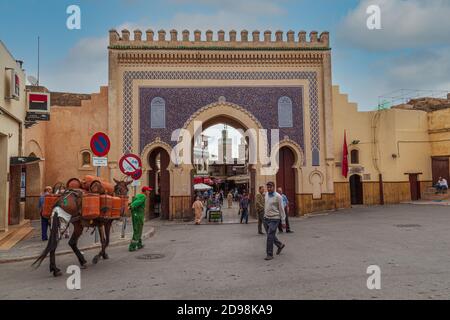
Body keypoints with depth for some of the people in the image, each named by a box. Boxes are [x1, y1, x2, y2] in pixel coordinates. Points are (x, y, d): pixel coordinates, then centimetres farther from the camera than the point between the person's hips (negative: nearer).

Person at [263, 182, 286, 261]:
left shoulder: (278, 196, -12)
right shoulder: (266, 194, 8)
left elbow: (281, 209, -9)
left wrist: (283, 221, -9)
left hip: (274, 219, -7)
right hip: (266, 218, 7)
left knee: (270, 236, -8)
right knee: (270, 236, 16)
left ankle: (270, 254, 2)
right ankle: (280, 245, 39)